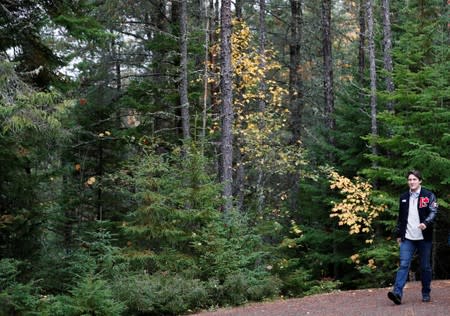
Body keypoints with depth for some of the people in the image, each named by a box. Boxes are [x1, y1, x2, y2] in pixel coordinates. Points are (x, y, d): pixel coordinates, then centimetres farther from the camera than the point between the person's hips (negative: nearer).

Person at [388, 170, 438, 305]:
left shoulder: (428, 195, 1)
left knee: (425, 267, 7)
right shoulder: (403, 197, 14)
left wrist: (426, 223, -27)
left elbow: (433, 212, -9)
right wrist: (398, 234, 18)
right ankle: (397, 292, -20)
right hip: (407, 238, 2)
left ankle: (426, 294, 19)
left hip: (424, 238, -2)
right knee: (403, 264, -10)